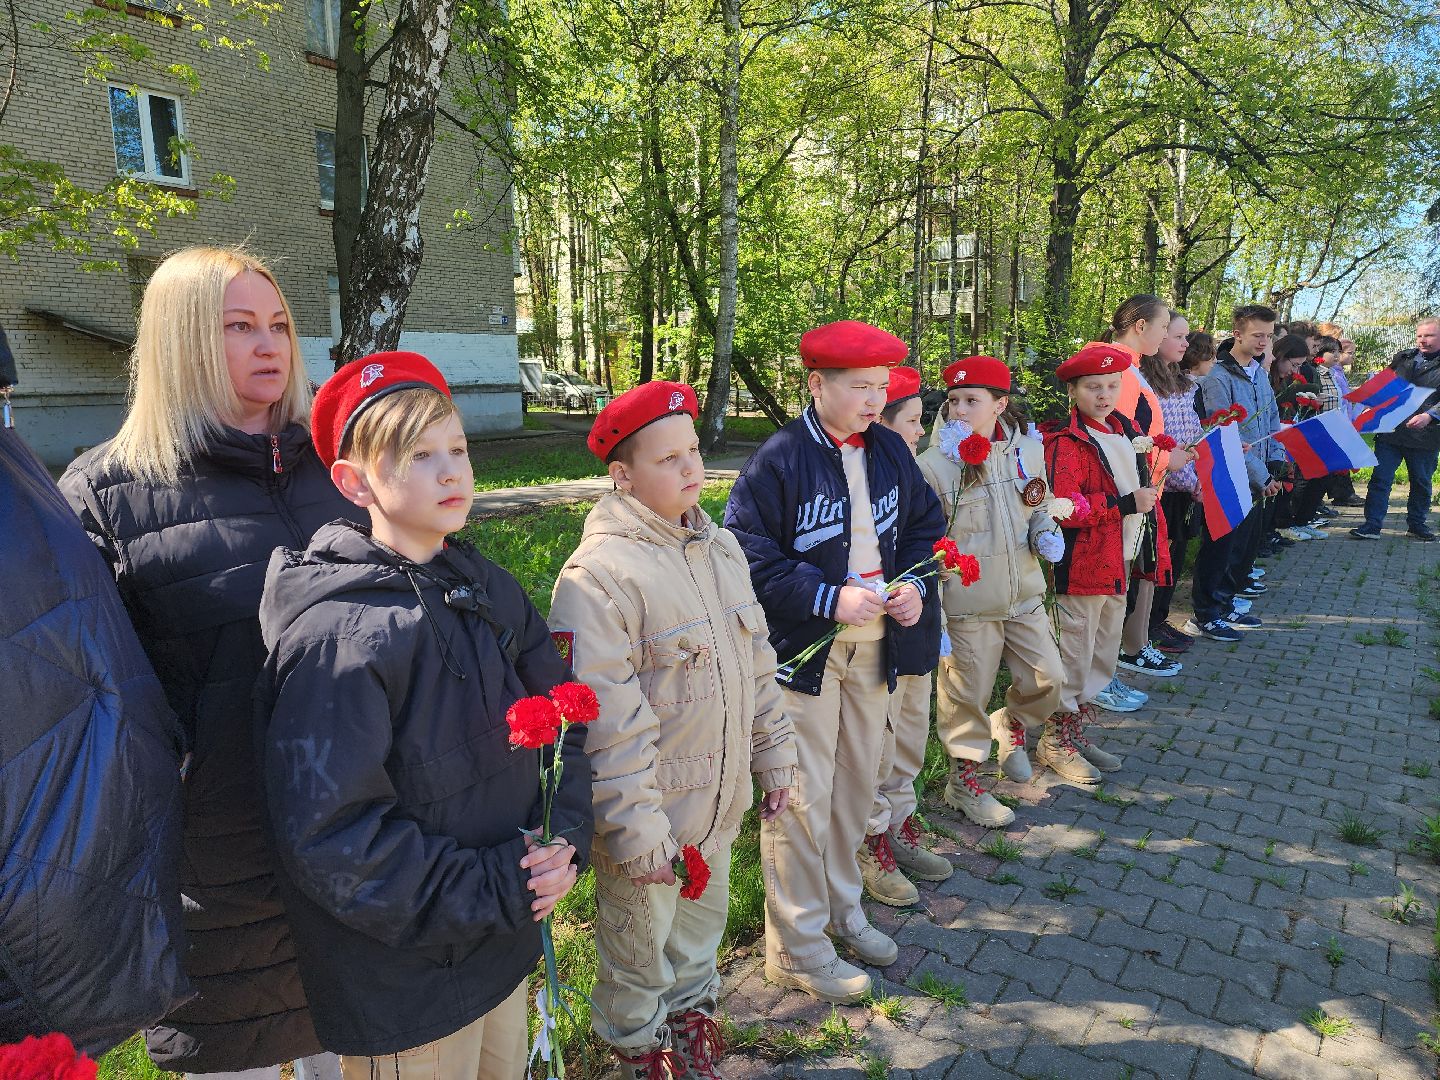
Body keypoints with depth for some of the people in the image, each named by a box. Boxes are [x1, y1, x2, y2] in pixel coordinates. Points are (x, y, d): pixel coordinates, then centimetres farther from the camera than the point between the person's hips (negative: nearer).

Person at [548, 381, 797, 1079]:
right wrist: (638, 833, -22)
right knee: (641, 955, 18)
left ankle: (690, 1020, 55)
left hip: (719, 805, 7)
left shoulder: (721, 548, 2)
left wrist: (773, 759, 13)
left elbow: (756, 665, 10)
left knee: (701, 929, 28)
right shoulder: (598, 575, -24)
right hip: (646, 818, -6)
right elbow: (606, 723, -25)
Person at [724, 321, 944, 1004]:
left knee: (857, 784, 19)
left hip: (874, 647, 7)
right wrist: (830, 598, -22)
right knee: (803, 799, 1)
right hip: (803, 651, -6)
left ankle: (841, 908, 39)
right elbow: (748, 555, -18)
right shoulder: (780, 459, -15)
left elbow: (925, 523, 16)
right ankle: (795, 944, 20)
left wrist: (915, 583, -3)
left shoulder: (890, 451, 5)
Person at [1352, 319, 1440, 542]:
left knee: (1421, 482, 13)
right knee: (1380, 479, -2)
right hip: (1390, 431, 2)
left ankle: (1417, 524, 27)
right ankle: (1372, 525, 0)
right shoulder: (1402, 358, 10)